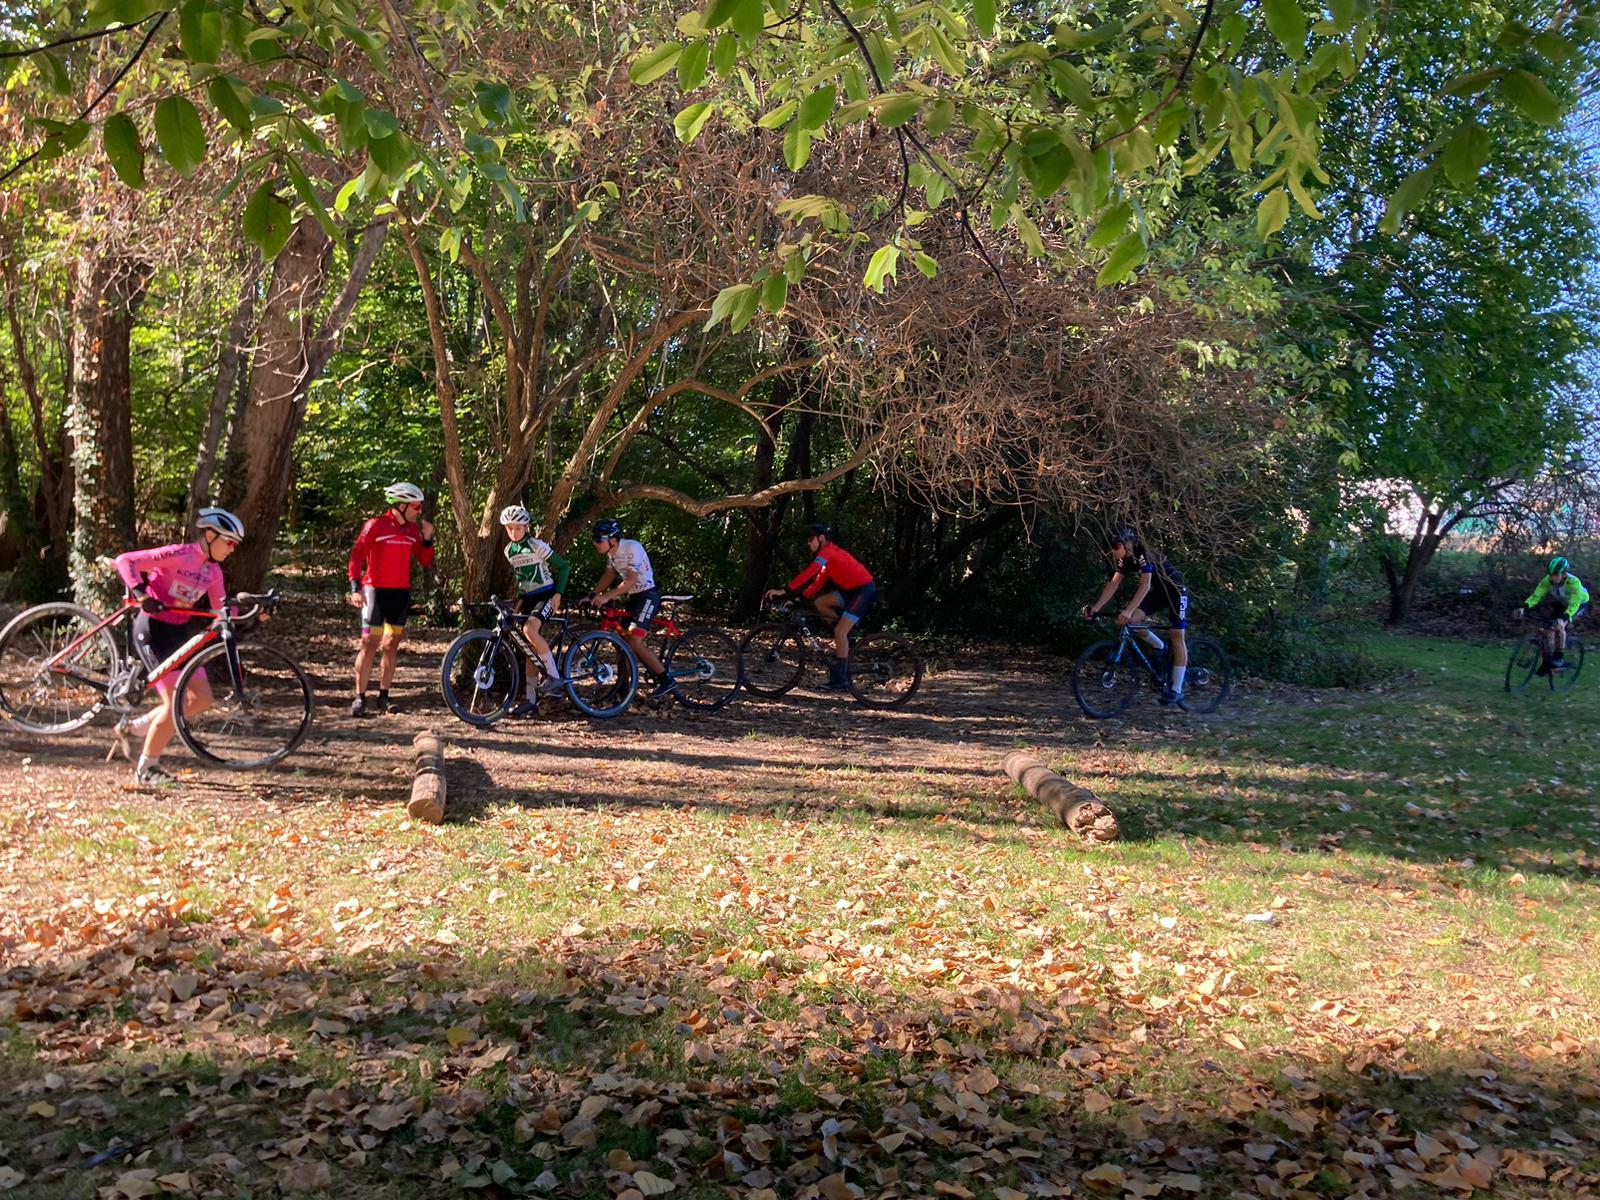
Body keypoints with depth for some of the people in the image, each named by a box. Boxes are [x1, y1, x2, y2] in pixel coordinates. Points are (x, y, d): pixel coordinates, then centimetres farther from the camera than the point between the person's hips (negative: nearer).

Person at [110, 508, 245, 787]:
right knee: (175, 703, -11)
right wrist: (141, 594, -31)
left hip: (178, 633, 8)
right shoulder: (178, 555, -15)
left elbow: (222, 609, 8)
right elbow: (125, 561, -19)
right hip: (153, 630, -8)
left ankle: (132, 728, 19)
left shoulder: (213, 572, 8)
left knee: (202, 699, 3)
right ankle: (145, 770, 4)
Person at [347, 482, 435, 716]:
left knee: (391, 645, 9)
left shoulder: (413, 530, 8)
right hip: (376, 591, -5)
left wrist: (428, 539, -5)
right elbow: (356, 556, -12)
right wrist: (355, 587, -22)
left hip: (401, 593, 5)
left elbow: (424, 561, 10)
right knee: (370, 643, -8)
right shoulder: (375, 525, -8)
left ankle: (384, 697, 17)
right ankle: (360, 697, -3)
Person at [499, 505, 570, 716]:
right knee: (529, 648, 4)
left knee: (529, 629, -31)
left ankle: (553, 674, -20)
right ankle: (530, 698, 6)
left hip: (547, 596, -7)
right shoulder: (509, 550, 7)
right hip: (528, 598, 7)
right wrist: (520, 599, 12)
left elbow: (562, 567, -6)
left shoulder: (537, 546, -11)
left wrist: (558, 594, -12)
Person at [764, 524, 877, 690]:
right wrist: (799, 597, 8)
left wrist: (784, 591, -28)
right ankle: (845, 640, 12)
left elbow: (808, 574, -25)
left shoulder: (828, 552, -15)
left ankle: (840, 680, -10)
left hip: (865, 590, -10)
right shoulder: (829, 554, 15)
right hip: (852, 590, 10)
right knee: (819, 603, 5)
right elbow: (819, 581, 16)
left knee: (839, 632, -14)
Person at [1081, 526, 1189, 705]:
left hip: (1175, 590, -7)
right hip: (1156, 591, 7)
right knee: (1131, 620, -15)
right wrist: (1095, 608, -19)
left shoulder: (1143, 555, -29)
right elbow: (1113, 584, -8)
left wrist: (1128, 610, -49)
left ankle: (1176, 689, -4)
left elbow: (1145, 584, -39)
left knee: (1177, 637, -7)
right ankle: (1161, 649, 10)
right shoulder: (1123, 559, -6)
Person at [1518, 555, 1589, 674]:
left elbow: (1574, 604, -47)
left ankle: (1560, 658, -14)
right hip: (1560, 604, 4)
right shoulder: (1547, 580, -28)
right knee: (1549, 629, -9)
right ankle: (1547, 662, 7)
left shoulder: (1574, 582, -38)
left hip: (1579, 604, -4)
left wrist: (1563, 618, -64)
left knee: (1559, 626, -27)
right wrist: (1524, 608, -53)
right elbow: (1536, 596, -35)